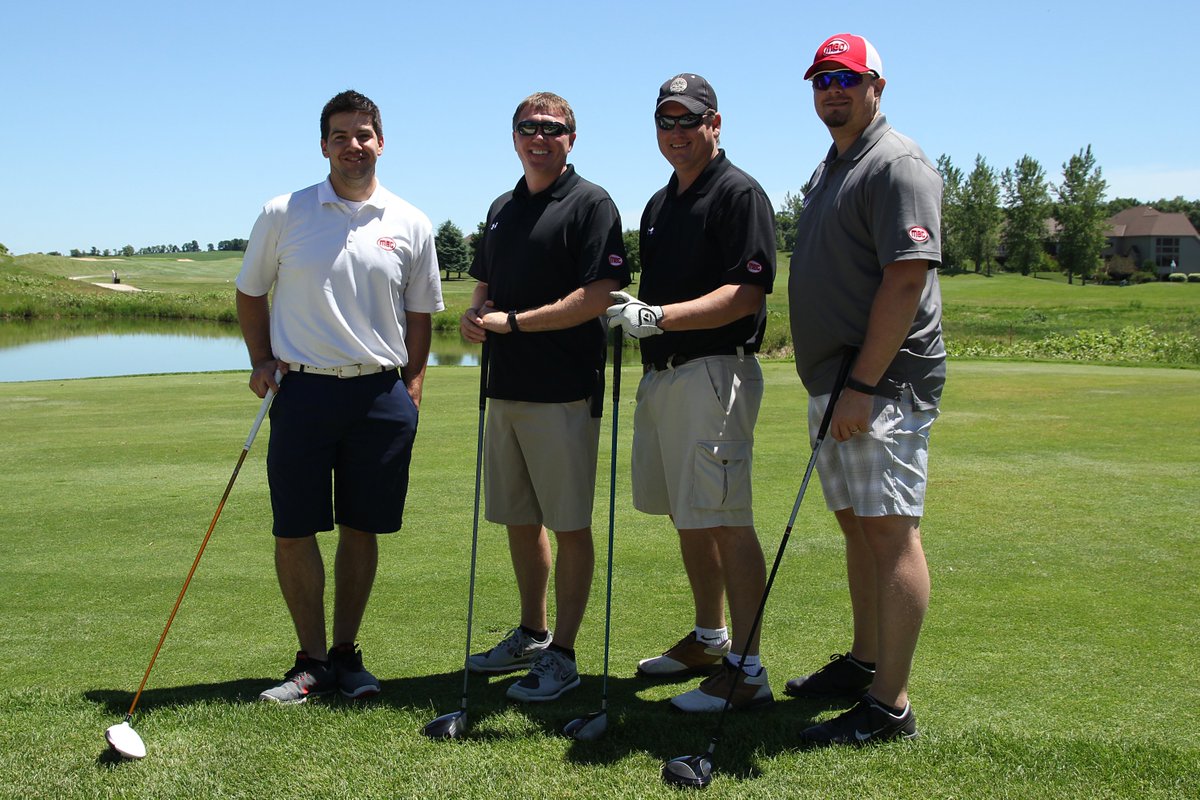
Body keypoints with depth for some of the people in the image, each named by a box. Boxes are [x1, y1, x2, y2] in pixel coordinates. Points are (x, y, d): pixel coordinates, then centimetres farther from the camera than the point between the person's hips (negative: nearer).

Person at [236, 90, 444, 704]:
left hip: (381, 394, 1)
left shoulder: (410, 226, 6)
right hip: (303, 389, -1)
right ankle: (312, 661, 14)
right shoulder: (283, 214, 4)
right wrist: (261, 361, 4)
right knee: (294, 530, 0)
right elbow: (250, 292, 15)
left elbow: (420, 313, 13)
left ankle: (346, 653, 21)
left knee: (361, 528, 7)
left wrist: (411, 389, 6)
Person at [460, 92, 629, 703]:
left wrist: (512, 322, -15)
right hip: (506, 388, 8)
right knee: (519, 520, 16)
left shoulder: (591, 204, -7)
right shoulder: (501, 209, 16)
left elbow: (597, 298, -16)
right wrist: (474, 315, 1)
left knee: (570, 525, 0)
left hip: (564, 393, -8)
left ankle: (561, 655, 8)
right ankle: (531, 636, 30)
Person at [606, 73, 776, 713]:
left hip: (715, 372, -9)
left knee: (725, 520, -9)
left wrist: (659, 317, -25)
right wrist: (630, 308, 8)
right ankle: (710, 639, 29)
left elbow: (744, 296, -18)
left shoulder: (739, 193, -8)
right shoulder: (659, 204, 20)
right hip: (660, 373, 9)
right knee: (688, 516, 15)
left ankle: (748, 669, -4)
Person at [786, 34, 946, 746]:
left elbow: (907, 279, -20)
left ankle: (891, 706, -6)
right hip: (835, 384, 10)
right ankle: (865, 662, 28)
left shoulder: (898, 164, -11)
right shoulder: (829, 170, 20)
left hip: (883, 385, -10)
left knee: (890, 531, -9)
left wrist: (864, 385, -23)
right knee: (857, 526, 16)